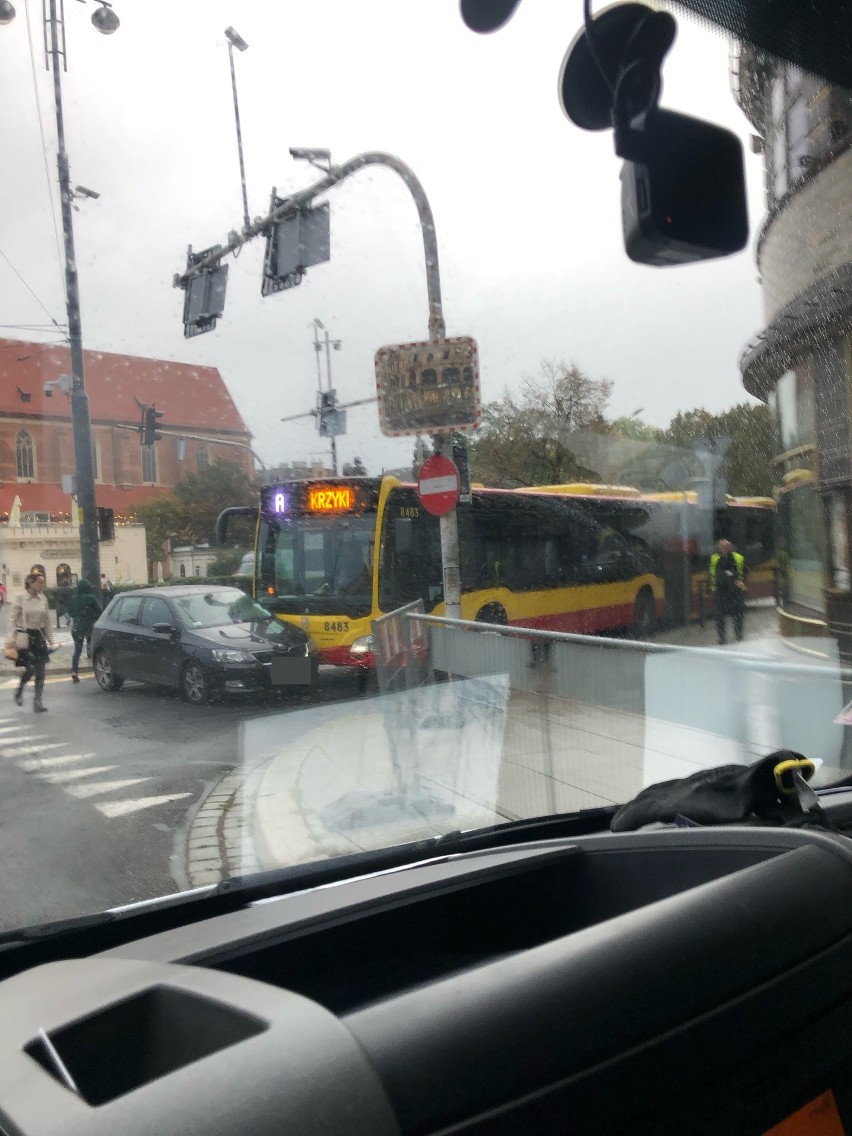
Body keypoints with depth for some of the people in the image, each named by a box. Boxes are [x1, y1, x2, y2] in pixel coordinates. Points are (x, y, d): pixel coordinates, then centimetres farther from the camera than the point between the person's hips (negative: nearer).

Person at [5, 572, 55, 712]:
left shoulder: (43, 599, 5)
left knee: (40, 670, 3)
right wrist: (11, 639, -15)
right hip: (25, 637, -5)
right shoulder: (19, 599, -7)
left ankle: (38, 700, 11)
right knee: (30, 668, -10)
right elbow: (12, 619, -8)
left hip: (40, 636, 5)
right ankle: (19, 691, 19)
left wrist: (50, 638, 11)